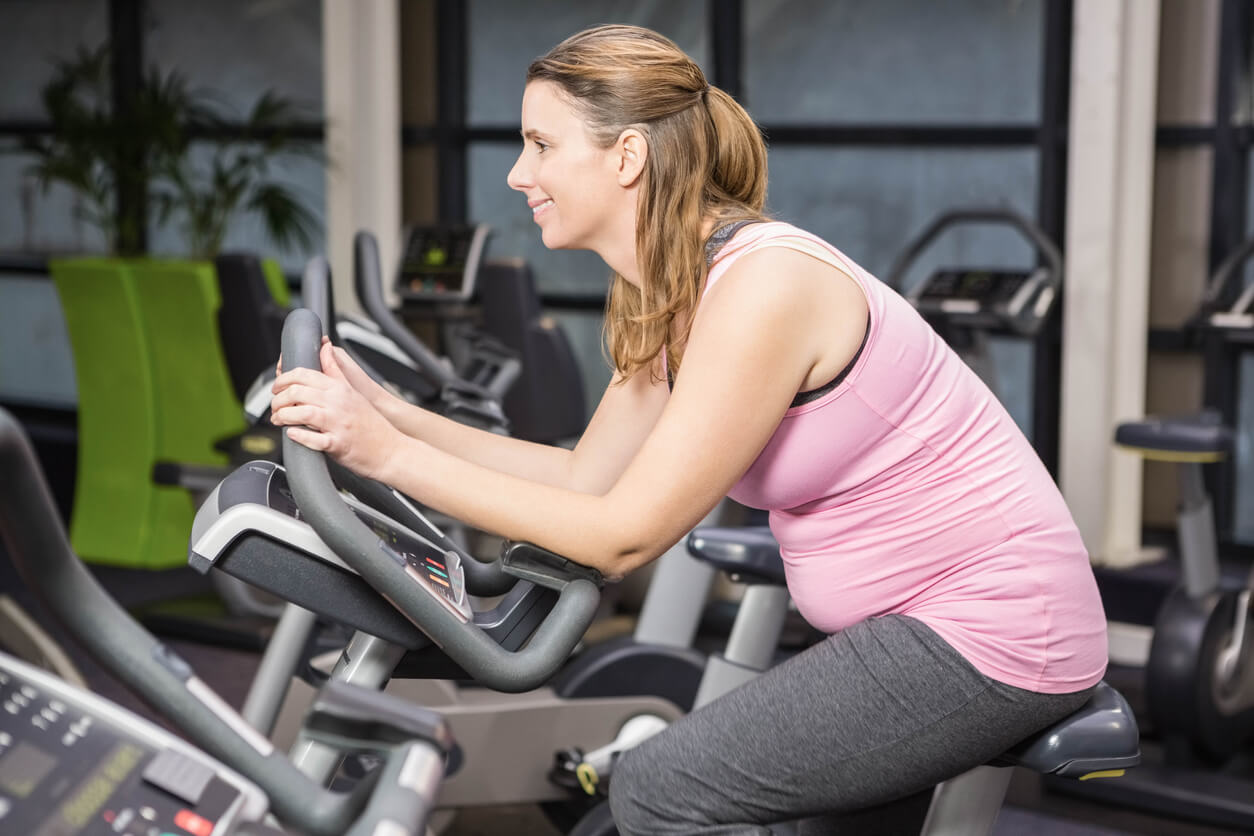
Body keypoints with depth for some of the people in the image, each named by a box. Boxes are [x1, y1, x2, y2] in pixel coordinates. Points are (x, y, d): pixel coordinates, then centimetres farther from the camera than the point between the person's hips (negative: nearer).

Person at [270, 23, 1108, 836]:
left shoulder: (761, 286, -25)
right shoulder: (669, 293, 5)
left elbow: (625, 534, -23)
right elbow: (585, 476, 7)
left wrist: (390, 456, -20)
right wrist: (393, 416, -2)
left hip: (992, 630, -10)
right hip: (916, 618, 10)